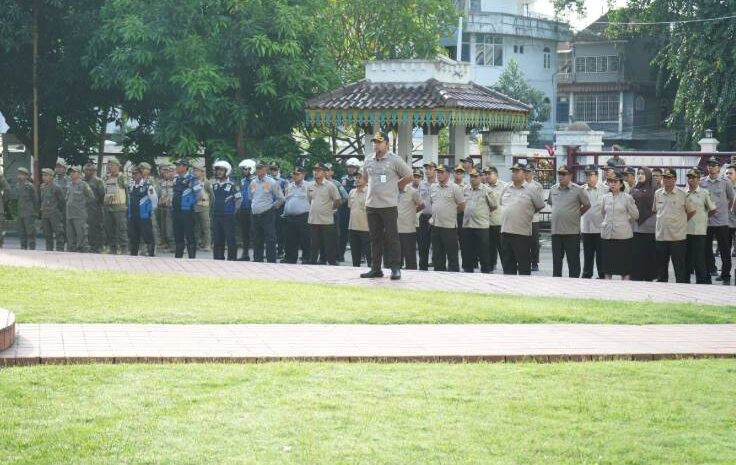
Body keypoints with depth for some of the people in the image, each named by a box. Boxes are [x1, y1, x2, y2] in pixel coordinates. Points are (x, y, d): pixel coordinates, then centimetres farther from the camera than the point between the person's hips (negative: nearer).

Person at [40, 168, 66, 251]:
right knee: (47, 235, 11)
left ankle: (60, 250, -8)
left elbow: (63, 202, -5)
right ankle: (49, 250, 16)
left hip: (55, 215, -7)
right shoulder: (42, 187, 10)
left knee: (59, 234, -8)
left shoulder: (56, 188, -9)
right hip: (45, 215, 7)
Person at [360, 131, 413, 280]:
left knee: (392, 238, -4)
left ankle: (395, 268, -2)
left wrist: (394, 187, 7)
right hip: (371, 205, 5)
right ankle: (376, 269, 14)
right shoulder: (368, 161, 11)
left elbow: (408, 177, 2)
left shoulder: (394, 160, -4)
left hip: (389, 206, -5)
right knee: (375, 238, 9)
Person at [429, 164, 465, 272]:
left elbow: (462, 205, -3)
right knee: (437, 255, 11)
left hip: (449, 226, -6)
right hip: (435, 225, 6)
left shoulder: (454, 187, -7)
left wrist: (451, 212, 5)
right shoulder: (433, 187, 10)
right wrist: (435, 214, 13)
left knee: (452, 255, -1)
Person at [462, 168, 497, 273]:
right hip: (467, 224, 4)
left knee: (484, 252, -1)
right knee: (467, 251, 10)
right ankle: (468, 270, 19)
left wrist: (484, 212, 8)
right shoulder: (465, 189, 10)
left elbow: (494, 206, 3)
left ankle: (485, 271, 5)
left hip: (482, 225, -4)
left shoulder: (487, 190, -3)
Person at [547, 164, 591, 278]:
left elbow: (587, 205, 4)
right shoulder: (553, 190, 8)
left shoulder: (578, 190, -5)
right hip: (556, 230, 4)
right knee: (556, 260, 11)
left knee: (573, 261, 1)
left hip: (572, 231, -4)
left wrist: (577, 214, 7)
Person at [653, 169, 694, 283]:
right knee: (661, 267, 11)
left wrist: (680, 221, 7)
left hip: (678, 236, -4)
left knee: (680, 268, 0)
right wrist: (663, 221, 10)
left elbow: (691, 211, 5)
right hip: (661, 236, 4)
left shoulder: (682, 194, -4)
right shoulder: (657, 194, 6)